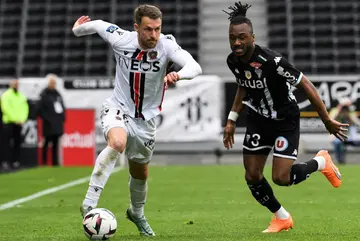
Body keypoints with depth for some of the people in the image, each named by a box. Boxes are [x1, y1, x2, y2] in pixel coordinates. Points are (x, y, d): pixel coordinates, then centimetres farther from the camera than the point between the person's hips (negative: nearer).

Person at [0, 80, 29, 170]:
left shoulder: (22, 96, 15)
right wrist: (15, 119, -14)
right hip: (8, 122, -5)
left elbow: (25, 108, 10)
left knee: (17, 143, 5)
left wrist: (22, 119, -5)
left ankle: (16, 161, 9)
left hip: (19, 123, 5)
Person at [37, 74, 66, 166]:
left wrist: (63, 118, 11)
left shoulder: (57, 94, 16)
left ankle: (55, 162, 11)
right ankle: (44, 162, -2)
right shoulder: (44, 94, -6)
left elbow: (62, 106, 22)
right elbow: (40, 109, -10)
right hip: (49, 124, -7)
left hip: (58, 123, 7)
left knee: (55, 143, 8)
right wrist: (47, 118, -14)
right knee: (47, 142, -5)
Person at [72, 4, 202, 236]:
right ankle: (90, 202, -32)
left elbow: (195, 67, -35)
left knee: (140, 173, 18)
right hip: (118, 108, -2)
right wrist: (77, 30, 21)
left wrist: (179, 74, -57)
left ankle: (137, 213, 48)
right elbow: (98, 24, 3)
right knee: (117, 143, -36)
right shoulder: (121, 39, -18)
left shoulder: (166, 44, -20)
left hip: (146, 118, 2)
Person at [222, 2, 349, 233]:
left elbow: (306, 85, -23)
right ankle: (282, 218, 25)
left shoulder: (272, 61, -32)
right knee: (252, 176, 2)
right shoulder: (233, 61, -11)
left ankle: (321, 162, 17)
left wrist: (327, 121, -18)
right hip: (258, 119, 6)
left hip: (285, 120, -6)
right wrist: (232, 120, 11)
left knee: (281, 178, -13)